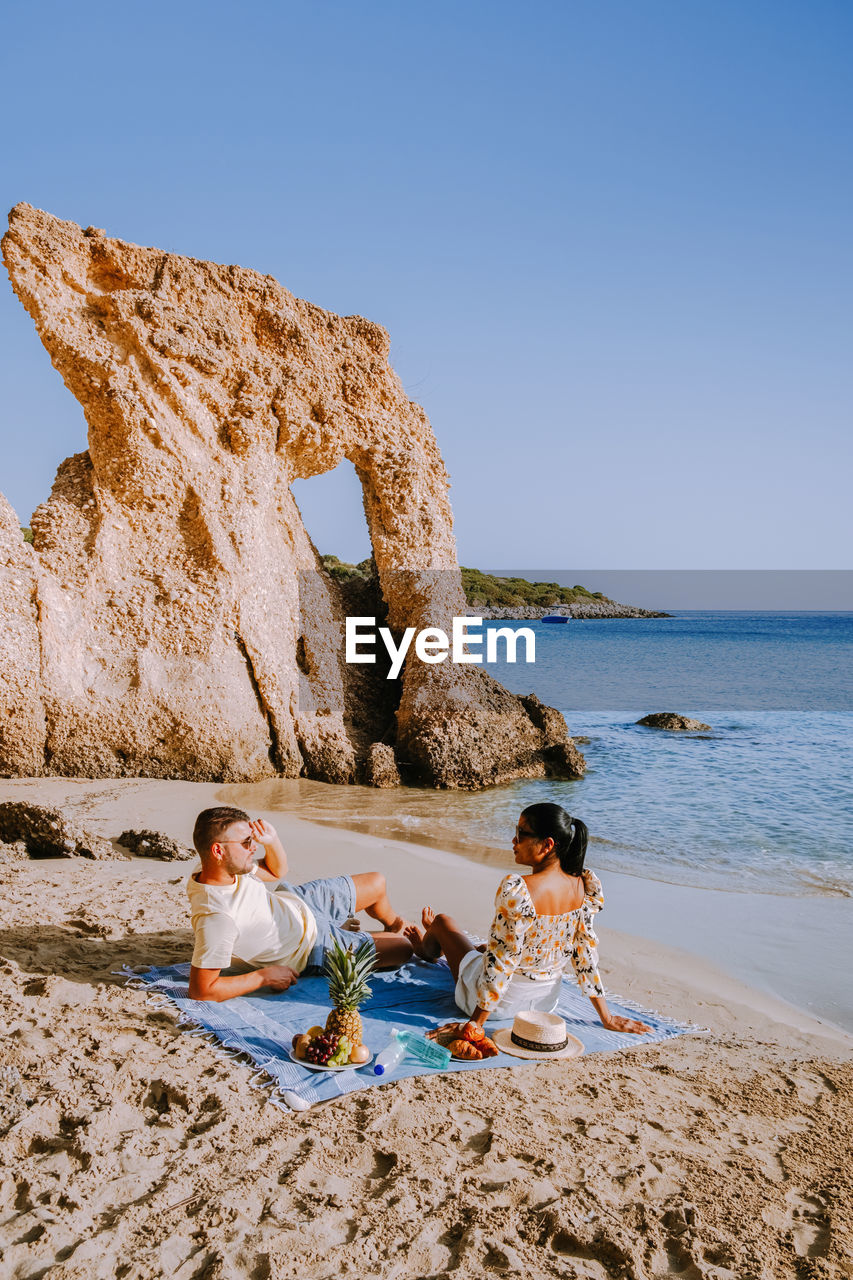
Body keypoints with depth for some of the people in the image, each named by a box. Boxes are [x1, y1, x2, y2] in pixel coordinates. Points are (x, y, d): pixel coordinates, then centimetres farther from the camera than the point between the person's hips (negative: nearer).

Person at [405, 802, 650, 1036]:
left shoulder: (516, 890, -33)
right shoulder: (583, 886, -14)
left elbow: (501, 960, -28)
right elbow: (585, 950, -5)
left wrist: (475, 1023, -18)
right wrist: (607, 1017, 6)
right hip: (546, 1000, 5)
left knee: (443, 921, 20)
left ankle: (426, 947, 56)